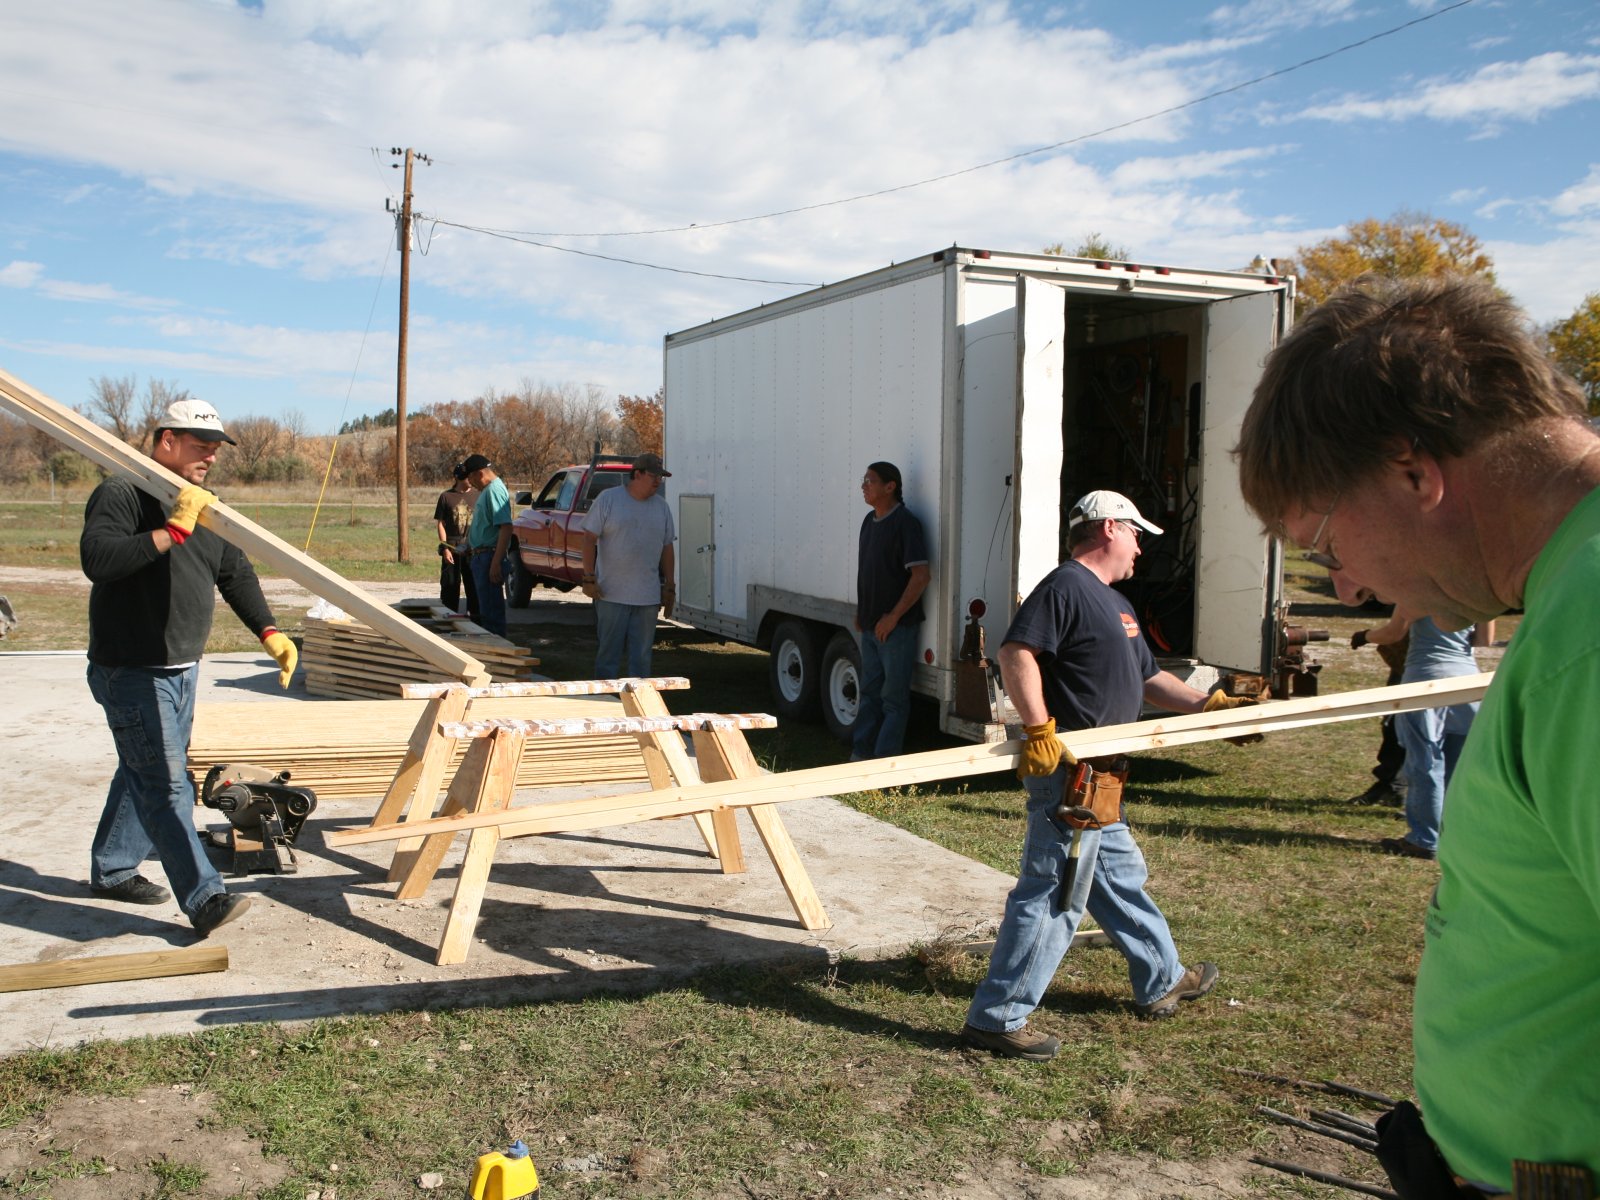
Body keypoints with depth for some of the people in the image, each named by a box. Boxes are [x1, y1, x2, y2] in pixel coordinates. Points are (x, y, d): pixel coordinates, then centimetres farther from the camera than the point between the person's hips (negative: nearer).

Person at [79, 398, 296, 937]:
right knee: (165, 784, -12)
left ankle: (112, 871, 35)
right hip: (131, 674, -9)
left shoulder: (204, 508, 13)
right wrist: (172, 531, -35)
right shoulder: (121, 494, -13)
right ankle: (204, 898, -15)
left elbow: (235, 573, 14)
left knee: (144, 773, 19)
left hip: (182, 669, 9)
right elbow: (96, 557, -29)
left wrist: (268, 632, 2)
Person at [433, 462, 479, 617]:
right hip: (452, 547, -1)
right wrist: (445, 548, -7)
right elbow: (440, 524, 1)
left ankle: (474, 614, 11)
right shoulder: (446, 497, 1)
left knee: (474, 582, 3)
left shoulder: (477, 495, 5)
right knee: (450, 584, 4)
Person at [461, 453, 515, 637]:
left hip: (489, 557, -10)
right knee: (486, 609, 16)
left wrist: (496, 563, -27)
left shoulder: (495, 490, -16)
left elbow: (506, 528, -24)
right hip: (480, 557, 10)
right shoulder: (486, 490, 16)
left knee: (491, 610, -7)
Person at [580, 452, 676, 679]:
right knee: (609, 651, 3)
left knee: (641, 655, 7)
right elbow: (590, 538, -5)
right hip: (611, 593, -4)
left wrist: (669, 587, 11)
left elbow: (666, 548, 13)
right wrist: (589, 579, -10)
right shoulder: (608, 499, -4)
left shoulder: (662, 507, 9)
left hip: (647, 597, 4)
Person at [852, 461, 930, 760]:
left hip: (896, 626, -8)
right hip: (870, 625, 8)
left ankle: (885, 760, 6)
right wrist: (861, 612, 14)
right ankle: (860, 752, 23)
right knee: (869, 691, 15)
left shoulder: (904, 523, -15)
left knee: (893, 697, 1)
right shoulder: (869, 521, 11)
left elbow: (920, 576, -20)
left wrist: (893, 617, -19)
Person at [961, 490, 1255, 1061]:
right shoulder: (1065, 586, -12)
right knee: (1052, 896, -7)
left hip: (1100, 778, 11)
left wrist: (1210, 704, 22)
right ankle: (996, 1018, 1)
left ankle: (1163, 980, 43)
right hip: (1067, 771, -11)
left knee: (1122, 880, 25)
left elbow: (1148, 678, 29)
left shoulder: (1116, 604, 21)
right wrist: (1039, 728, -33)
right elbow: (1016, 652, -25)